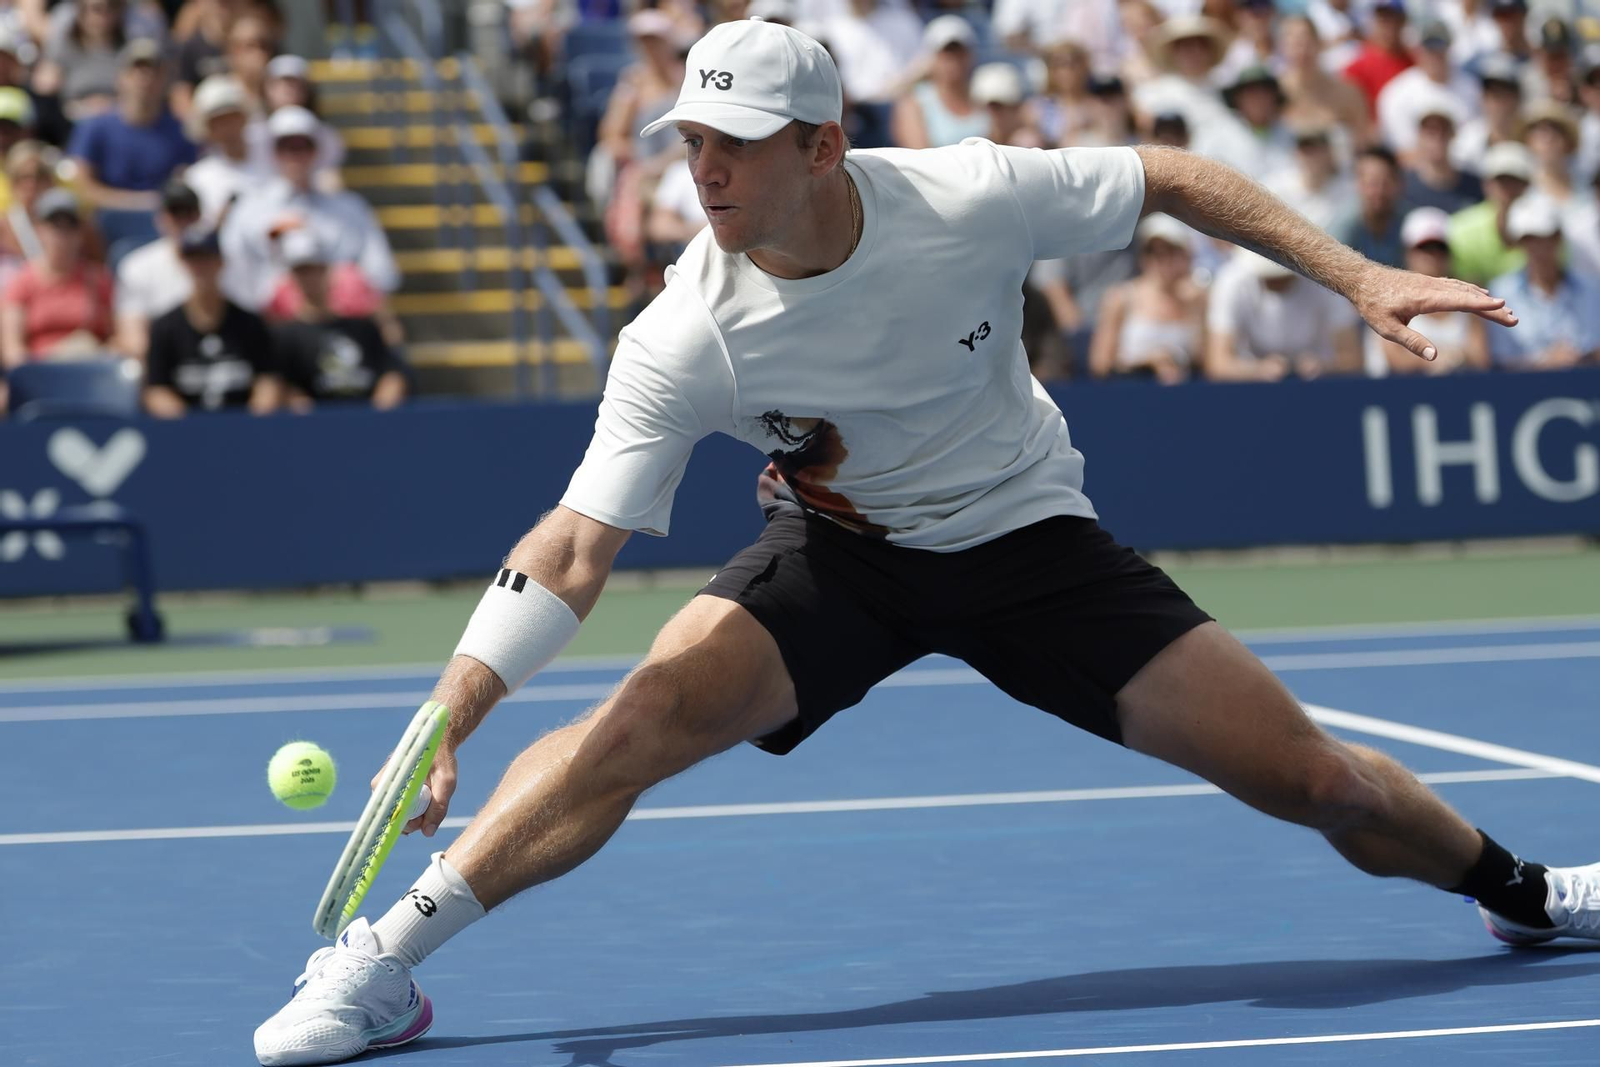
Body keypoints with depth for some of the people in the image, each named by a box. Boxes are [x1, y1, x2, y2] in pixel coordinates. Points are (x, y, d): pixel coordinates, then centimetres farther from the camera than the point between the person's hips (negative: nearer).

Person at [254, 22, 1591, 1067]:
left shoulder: (971, 198, -25)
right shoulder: (684, 343, -26)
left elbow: (1173, 180, -9)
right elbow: (578, 546, -26)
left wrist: (1358, 275, -11)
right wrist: (454, 712, -38)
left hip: (1028, 537, 0)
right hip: (838, 551, 0)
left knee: (1304, 772, -4)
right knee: (649, 711, -27)